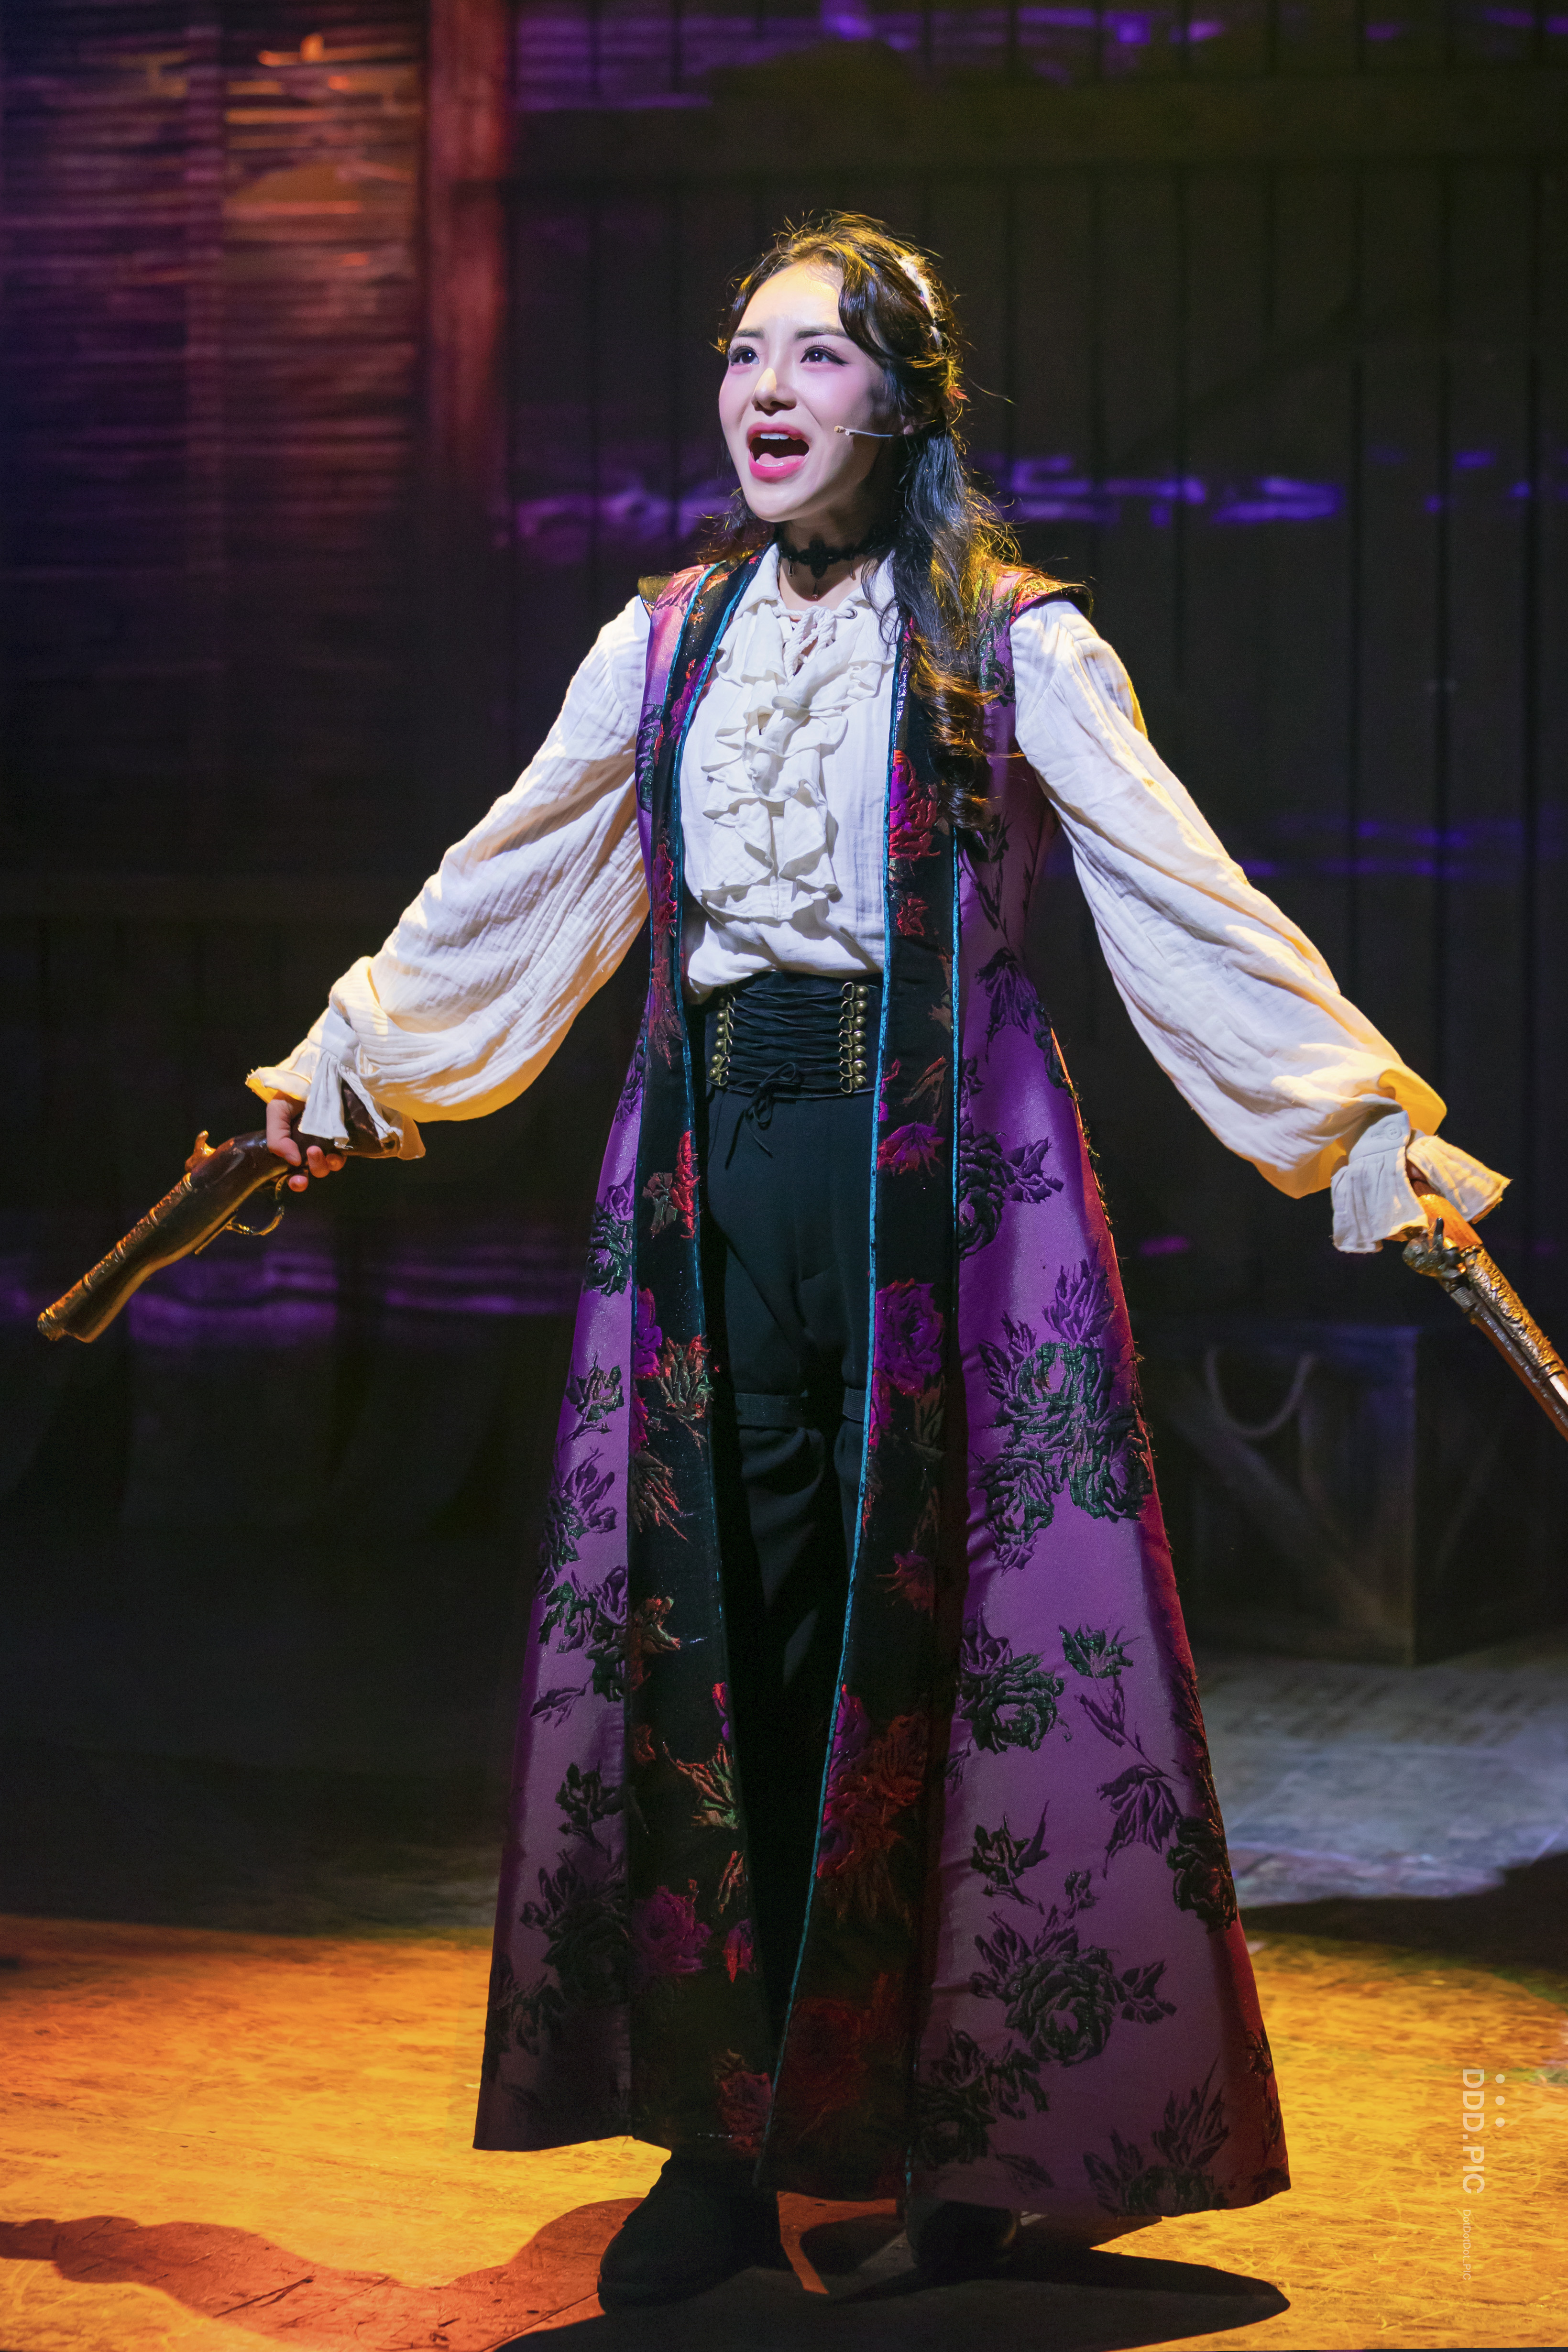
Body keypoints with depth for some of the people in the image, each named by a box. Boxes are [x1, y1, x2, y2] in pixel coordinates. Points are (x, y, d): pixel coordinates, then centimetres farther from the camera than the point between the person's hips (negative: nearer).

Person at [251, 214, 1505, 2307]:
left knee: (929, 1631, -2)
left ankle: (971, 2142, 9)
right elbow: (502, 890, 24)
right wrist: (341, 1056, 30)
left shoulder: (1011, 646, -1)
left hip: (934, 1155, -3)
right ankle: (727, 2139, 7)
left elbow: (1185, 897, -7)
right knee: (717, 1627, 1)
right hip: (717, 1166, 4)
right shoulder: (668, 642, 12)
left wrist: (1367, 1118, -15)